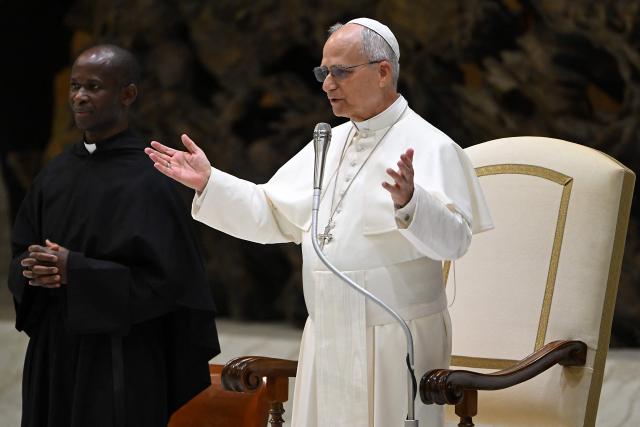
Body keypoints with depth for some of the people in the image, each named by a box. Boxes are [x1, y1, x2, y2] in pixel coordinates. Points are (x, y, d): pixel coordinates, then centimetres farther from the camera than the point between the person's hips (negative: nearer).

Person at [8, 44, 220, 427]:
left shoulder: (148, 180, -11)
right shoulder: (57, 172, 8)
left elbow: (165, 279, -15)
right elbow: (22, 250, 14)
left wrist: (75, 270, -19)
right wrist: (33, 270, -10)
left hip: (119, 363, -6)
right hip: (54, 354, 6)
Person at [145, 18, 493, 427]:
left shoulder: (428, 147, -11)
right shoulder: (328, 144, 13)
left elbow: (453, 238, -24)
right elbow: (273, 216, 16)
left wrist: (409, 203, -42)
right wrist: (209, 182, 7)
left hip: (395, 344, -7)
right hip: (326, 340, 7)